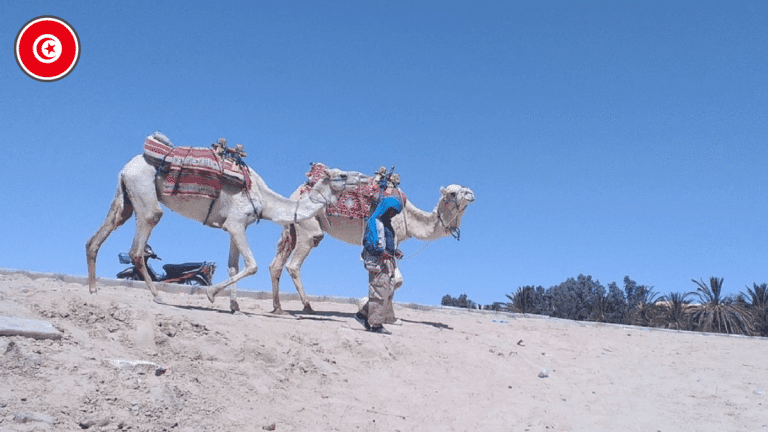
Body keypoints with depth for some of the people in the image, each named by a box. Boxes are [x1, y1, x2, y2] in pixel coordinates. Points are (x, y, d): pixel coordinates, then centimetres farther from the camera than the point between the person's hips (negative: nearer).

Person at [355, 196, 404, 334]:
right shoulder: (374, 222, -6)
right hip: (377, 261, -9)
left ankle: (363, 314, 16)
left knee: (388, 291, 8)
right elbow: (368, 241, -14)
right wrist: (381, 252, -27)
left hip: (387, 261, 9)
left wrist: (396, 251, 8)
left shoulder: (387, 223, 22)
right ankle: (376, 324, -3)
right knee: (379, 292, -9)